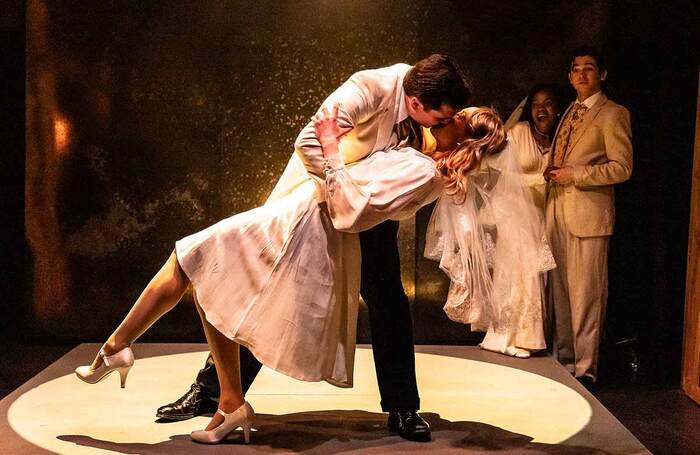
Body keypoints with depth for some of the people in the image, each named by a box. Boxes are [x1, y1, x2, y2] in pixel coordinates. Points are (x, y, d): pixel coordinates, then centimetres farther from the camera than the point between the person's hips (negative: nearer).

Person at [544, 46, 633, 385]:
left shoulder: (612, 114, -3)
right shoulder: (569, 111, 19)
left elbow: (622, 167, -10)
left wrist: (574, 175, -13)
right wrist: (553, 174, 10)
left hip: (588, 214, -7)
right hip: (558, 213, 7)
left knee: (585, 294, -4)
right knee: (560, 291, 10)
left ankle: (585, 369, 4)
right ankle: (563, 360, 20)